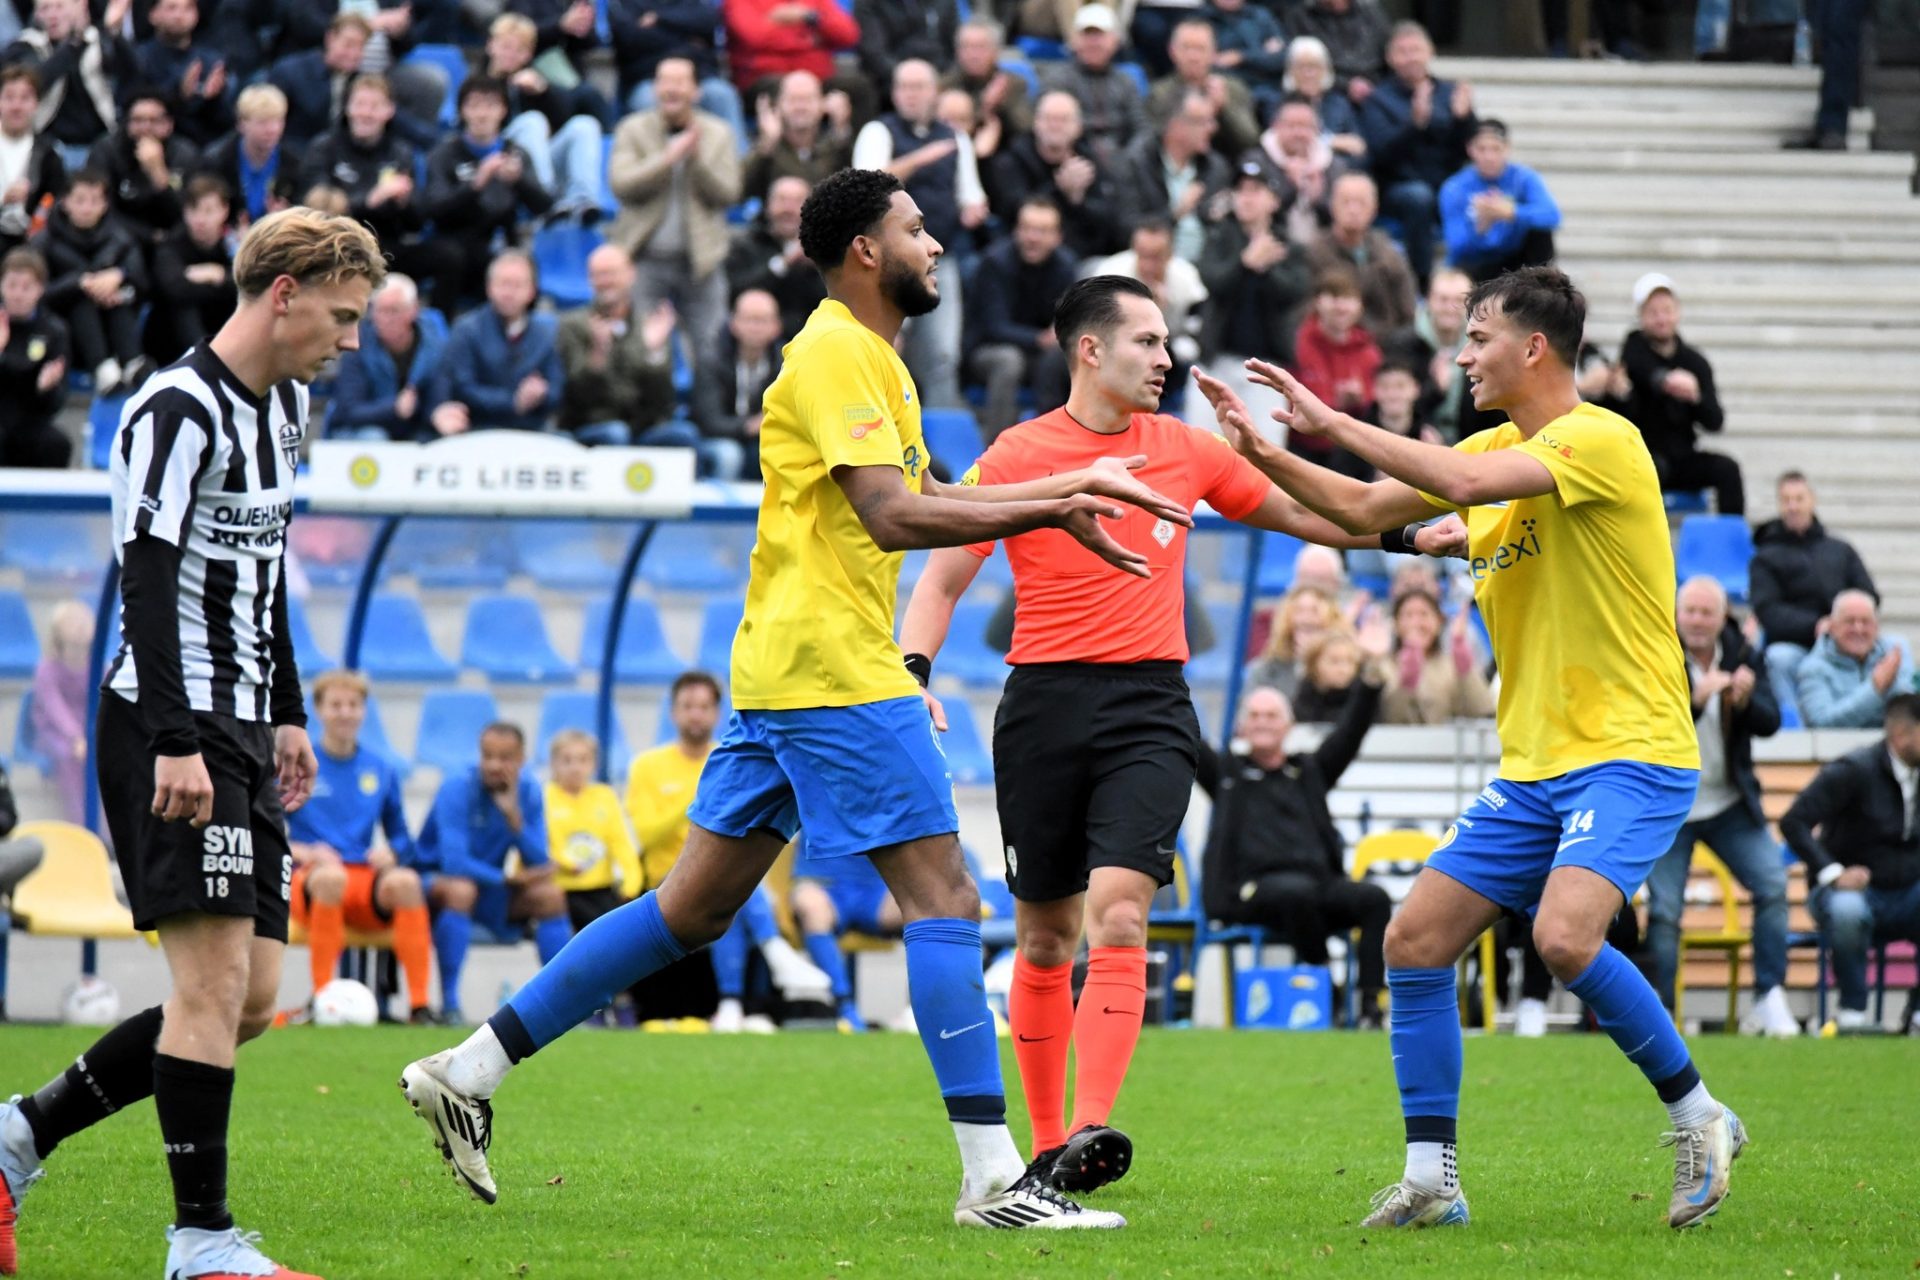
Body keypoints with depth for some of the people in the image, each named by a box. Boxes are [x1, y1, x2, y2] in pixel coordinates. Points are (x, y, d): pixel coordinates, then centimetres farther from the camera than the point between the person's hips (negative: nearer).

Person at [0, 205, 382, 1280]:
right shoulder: (179, 413, -14)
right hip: (171, 723, -9)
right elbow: (148, 581, -20)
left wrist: (288, 714, 24)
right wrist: (177, 743, -25)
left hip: (241, 730, 9)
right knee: (216, 978, -13)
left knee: (250, 1003, 5)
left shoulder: (285, 408, 15)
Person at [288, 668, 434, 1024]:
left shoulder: (381, 771, 16)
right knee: (331, 877, -40)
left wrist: (391, 853, -4)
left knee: (405, 881, -32)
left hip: (365, 888, 3)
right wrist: (306, 853, -15)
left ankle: (419, 1003, -33)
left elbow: (402, 840, 19)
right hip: (308, 877, -3)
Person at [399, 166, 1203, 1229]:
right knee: (943, 900, -9)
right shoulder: (835, 353, -12)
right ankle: (993, 1179, -11)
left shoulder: (871, 357, 20)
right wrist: (1051, 505, -19)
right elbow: (893, 516, -21)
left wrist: (1059, 499, 18)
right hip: (835, 673, -10)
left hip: (782, 668, 10)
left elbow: (925, 499, 27)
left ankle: (469, 1070, 13)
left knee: (695, 907, 12)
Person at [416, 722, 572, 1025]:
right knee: (461, 888, -38)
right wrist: (507, 878, -19)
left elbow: (539, 864, -10)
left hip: (487, 887, 5)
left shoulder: (527, 790, -5)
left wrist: (515, 817, -25)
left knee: (550, 894, -15)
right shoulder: (458, 788, -21)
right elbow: (454, 862, -28)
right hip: (437, 880, -5)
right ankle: (449, 1005, -34)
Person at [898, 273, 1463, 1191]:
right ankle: (1046, 1143, 18)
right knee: (1044, 936, 5)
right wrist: (912, 672, -13)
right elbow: (943, 577, 3)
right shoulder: (1019, 455, 0)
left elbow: (1300, 514, 20)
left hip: (1150, 710, 1)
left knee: (1118, 914, -18)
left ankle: (1090, 1130, -28)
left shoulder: (1185, 448, 9)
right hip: (1045, 705, -1)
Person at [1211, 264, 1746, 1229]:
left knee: (1565, 936, -29)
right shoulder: (1495, 449, 13)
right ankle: (1430, 1179, 8)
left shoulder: (1601, 441, -15)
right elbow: (1363, 511, 19)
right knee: (1414, 943, 0)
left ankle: (1696, 1115, -8)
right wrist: (1264, 453, 4)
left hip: (1630, 753, -9)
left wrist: (1334, 423, -22)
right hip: (1531, 768, 9)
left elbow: (1465, 483, -30)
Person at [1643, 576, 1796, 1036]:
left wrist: (1746, 701, -24)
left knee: (1773, 886, -8)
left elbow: (1769, 723, -3)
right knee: (1664, 911, -7)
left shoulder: (1743, 656, 2)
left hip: (1730, 804, 3)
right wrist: (1696, 698, -33)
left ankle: (1769, 1000, -1)